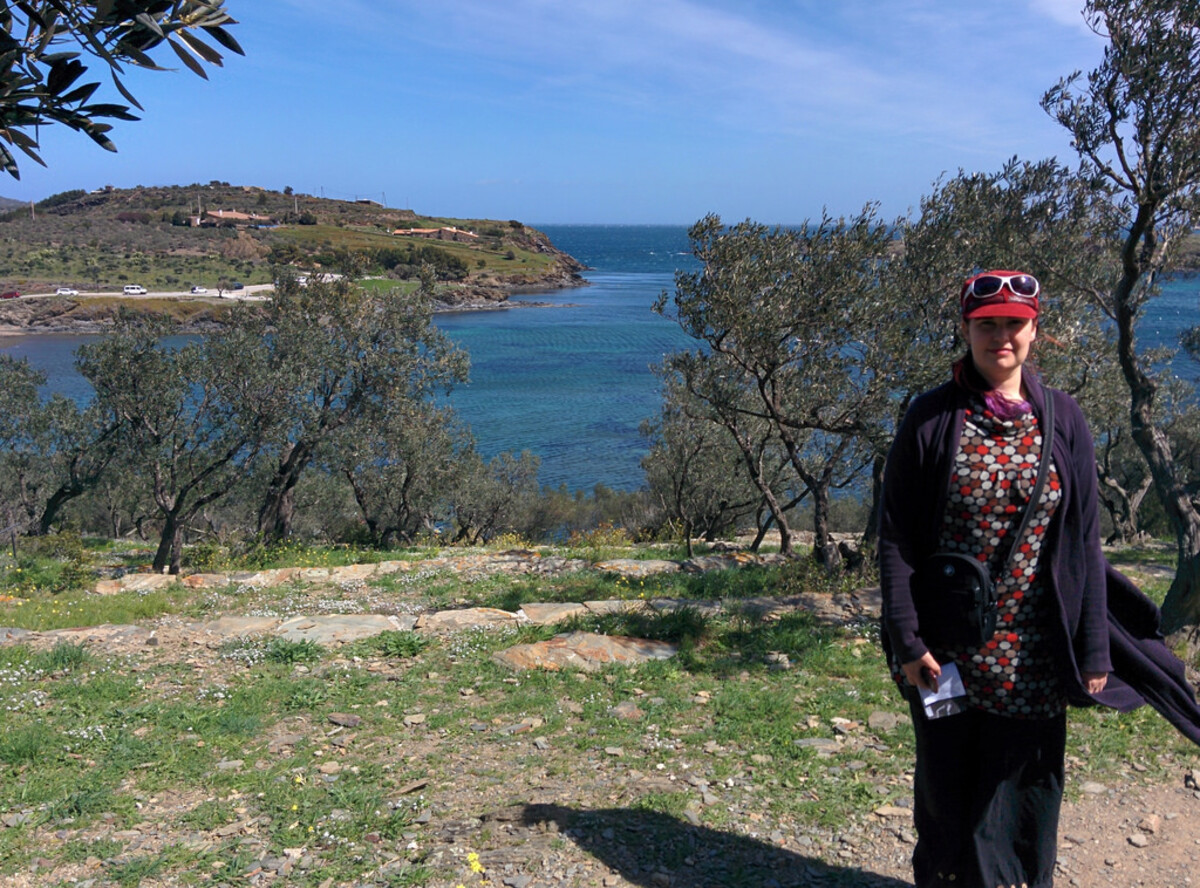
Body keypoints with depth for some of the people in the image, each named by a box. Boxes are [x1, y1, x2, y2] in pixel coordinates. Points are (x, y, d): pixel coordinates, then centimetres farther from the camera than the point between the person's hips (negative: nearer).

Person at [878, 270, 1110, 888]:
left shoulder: (1063, 421, 1)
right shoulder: (932, 418, -5)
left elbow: (1084, 541, 3)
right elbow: (894, 536, -5)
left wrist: (1093, 650, 1)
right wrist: (907, 639, -10)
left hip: (1032, 655, 1)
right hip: (947, 651, -1)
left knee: (1024, 786, 10)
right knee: (948, 784, 13)